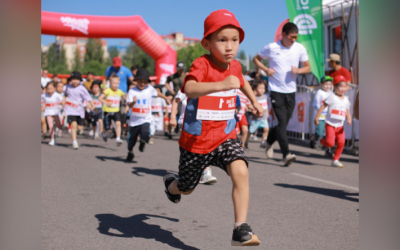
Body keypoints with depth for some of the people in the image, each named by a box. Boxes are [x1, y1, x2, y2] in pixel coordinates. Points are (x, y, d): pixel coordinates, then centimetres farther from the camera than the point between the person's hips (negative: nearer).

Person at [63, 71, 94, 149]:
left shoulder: (82, 89, -7)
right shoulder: (68, 87, 4)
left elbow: (89, 98, -12)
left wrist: (92, 105, -26)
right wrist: (64, 100, 14)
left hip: (79, 110, 0)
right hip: (70, 110, 0)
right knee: (73, 125, -18)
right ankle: (74, 142, -15)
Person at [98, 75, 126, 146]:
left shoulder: (120, 92, 1)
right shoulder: (108, 91, -11)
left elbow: (125, 98, 18)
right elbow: (100, 98, -16)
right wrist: (106, 103, -29)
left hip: (116, 111, 2)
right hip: (108, 111, -2)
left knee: (118, 123, -21)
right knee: (107, 127, 8)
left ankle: (118, 139, -21)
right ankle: (104, 133, 44)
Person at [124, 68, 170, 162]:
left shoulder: (150, 89, -1)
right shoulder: (132, 91, -8)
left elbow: (157, 93, 21)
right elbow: (129, 105, -19)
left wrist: (166, 98, 34)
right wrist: (133, 102, -41)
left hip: (146, 119, 0)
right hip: (134, 119, 0)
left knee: (145, 133, -26)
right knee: (132, 138, 12)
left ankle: (142, 142, 11)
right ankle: (130, 153, 39)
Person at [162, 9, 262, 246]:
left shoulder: (235, 65, 0)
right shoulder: (202, 64, -21)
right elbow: (189, 89, -44)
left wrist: (255, 101, 33)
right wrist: (221, 85, -56)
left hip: (226, 137, 4)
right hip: (196, 140, -3)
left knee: (241, 172, -25)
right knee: (187, 187, 17)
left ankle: (241, 230, -21)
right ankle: (171, 184, 55)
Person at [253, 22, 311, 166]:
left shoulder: (300, 49, 3)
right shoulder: (271, 48, -4)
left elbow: (307, 67, 11)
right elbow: (256, 59, 10)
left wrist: (298, 70, -11)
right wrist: (265, 69, -9)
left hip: (291, 91, 4)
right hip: (276, 90, -4)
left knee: (284, 123, 10)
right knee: (282, 122, -14)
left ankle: (269, 142, 38)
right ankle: (286, 154, -17)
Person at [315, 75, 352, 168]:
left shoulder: (346, 100, 10)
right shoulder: (332, 97, -7)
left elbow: (348, 112, 13)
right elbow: (323, 106, -7)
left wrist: (349, 120, -8)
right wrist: (316, 118, -10)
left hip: (340, 126, 5)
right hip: (330, 124, -5)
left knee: (341, 143, -6)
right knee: (330, 143, -14)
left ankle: (335, 160, 8)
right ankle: (321, 142, 20)